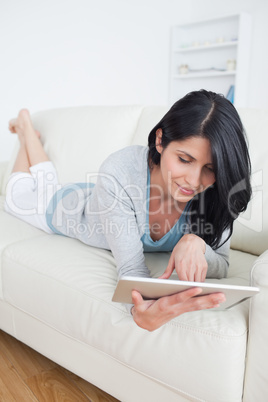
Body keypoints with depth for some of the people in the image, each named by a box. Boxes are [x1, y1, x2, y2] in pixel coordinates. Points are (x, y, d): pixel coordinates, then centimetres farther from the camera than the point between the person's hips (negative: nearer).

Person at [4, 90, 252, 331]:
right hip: (72, 212, -3)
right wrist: (142, 310, -66)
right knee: (19, 198, 30)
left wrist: (196, 243, -50)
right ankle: (25, 127, 48)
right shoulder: (120, 173, -46)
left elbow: (220, 269, -29)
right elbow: (131, 268, -45)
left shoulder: (218, 189, -35)